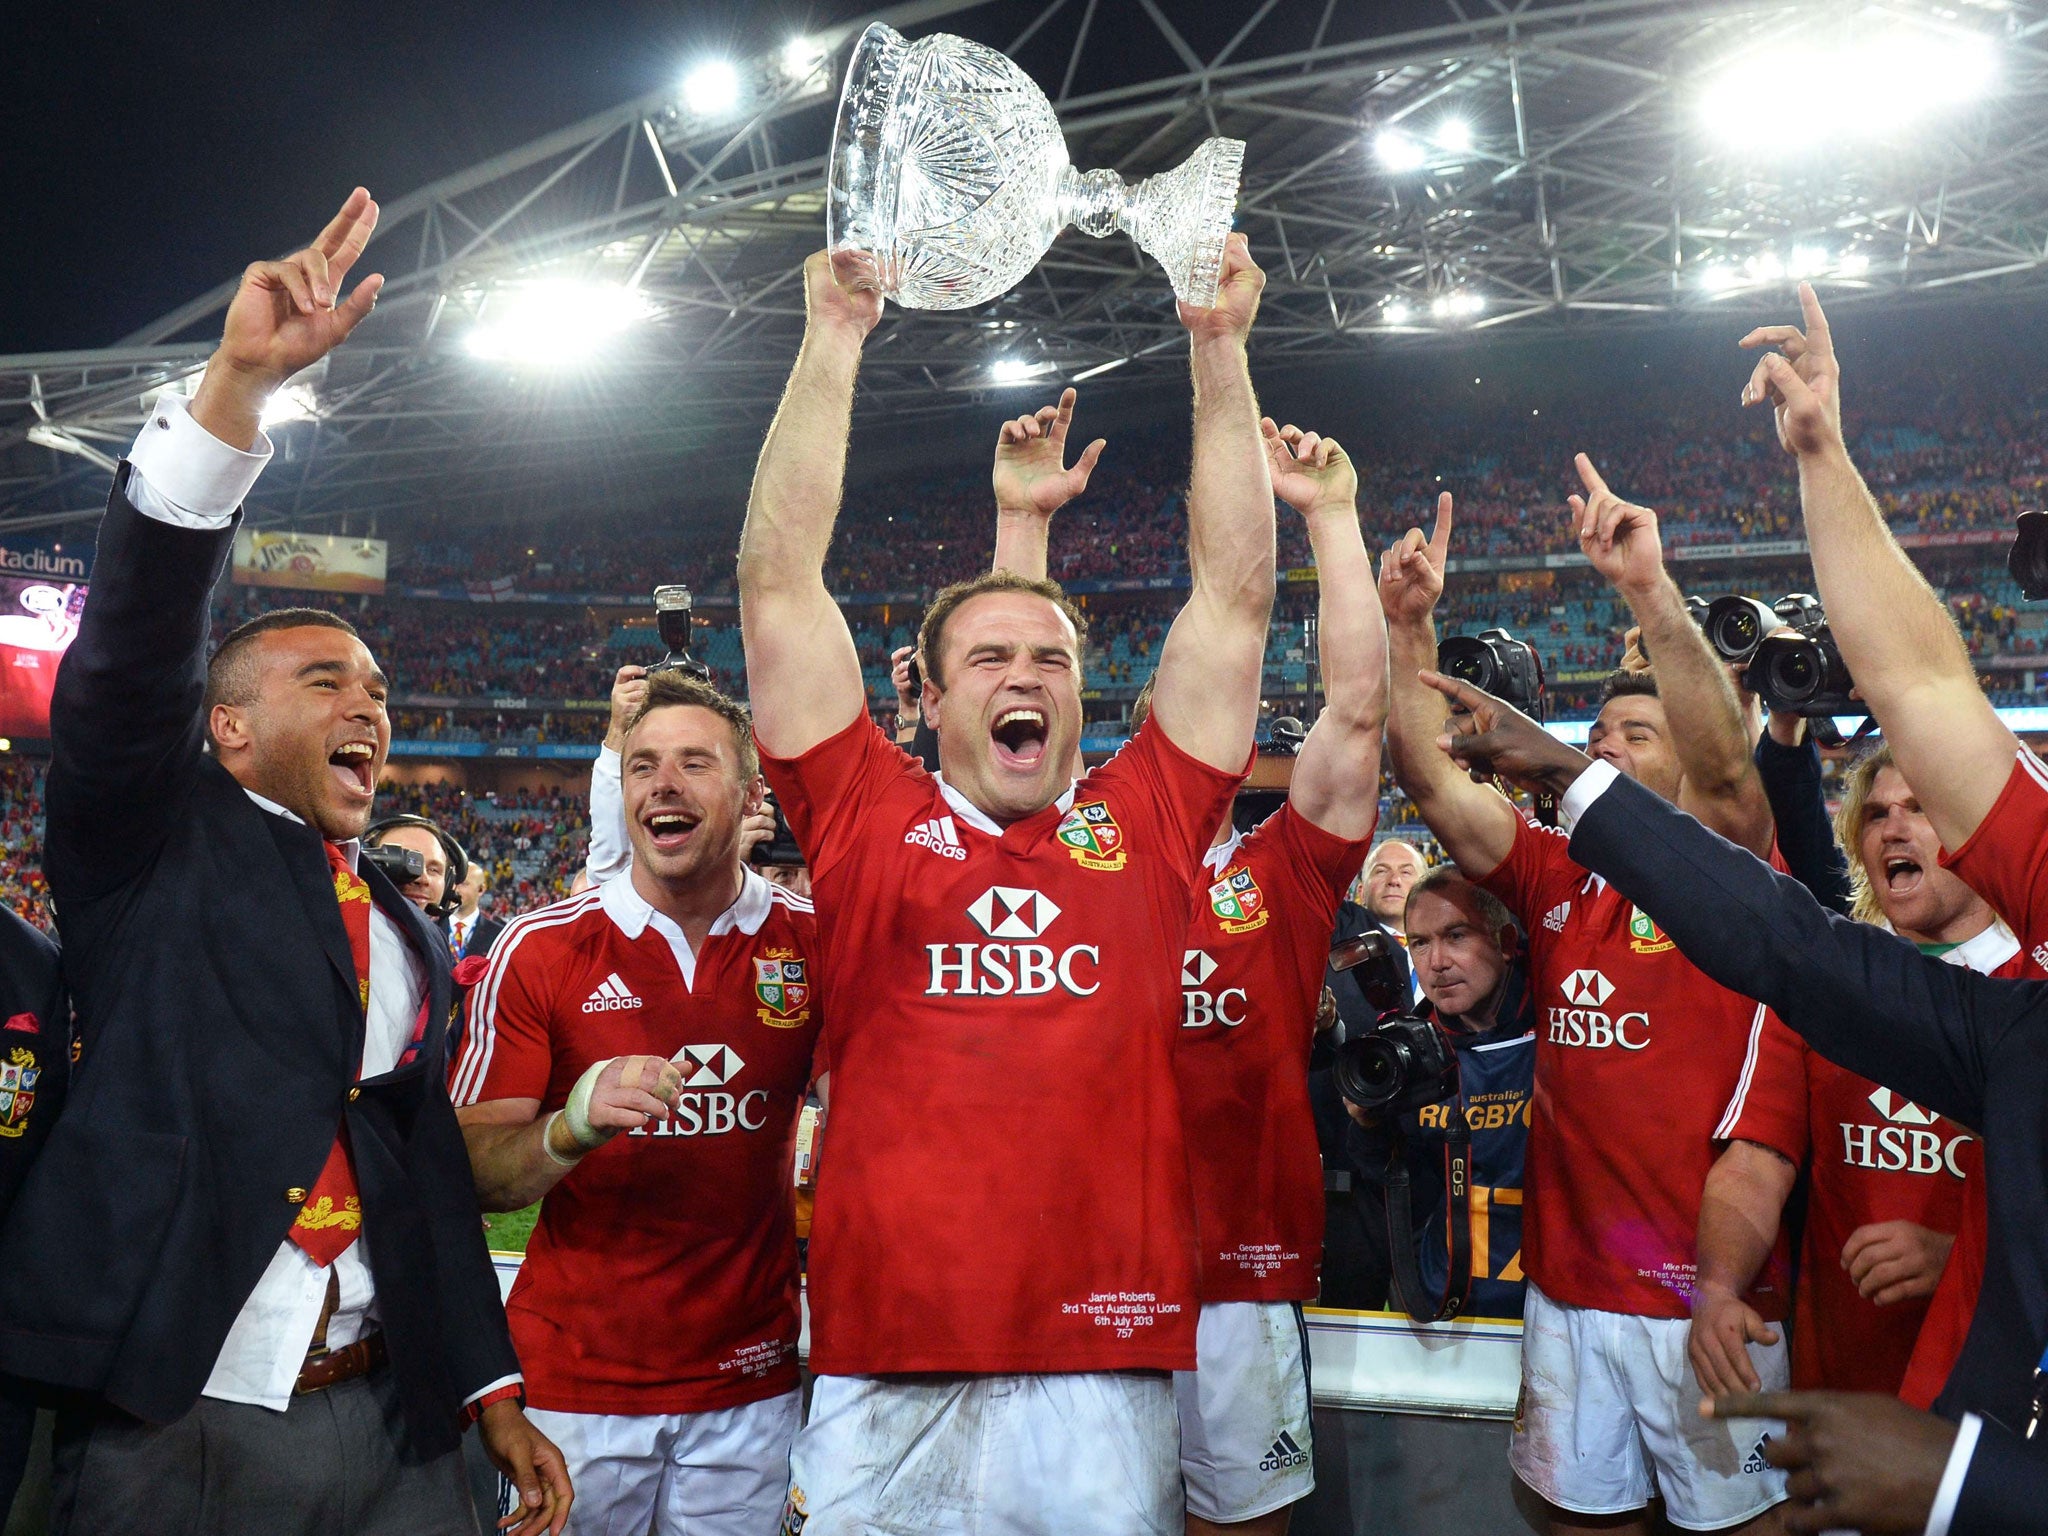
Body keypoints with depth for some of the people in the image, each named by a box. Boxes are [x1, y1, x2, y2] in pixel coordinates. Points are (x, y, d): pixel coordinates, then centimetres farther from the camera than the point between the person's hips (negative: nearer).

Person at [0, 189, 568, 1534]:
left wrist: (493, 1393, 10)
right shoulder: (155, 845, 1)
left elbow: (434, 1170, 14)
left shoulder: (415, 940, 14)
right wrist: (240, 380, -26)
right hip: (172, 1428, -4)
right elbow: (137, 629, -15)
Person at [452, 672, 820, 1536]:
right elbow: (471, 1174, -8)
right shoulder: (540, 951, -6)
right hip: (573, 1378, -1)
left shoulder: (811, 944, -2)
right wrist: (572, 1128, -25)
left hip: (748, 1382, 1)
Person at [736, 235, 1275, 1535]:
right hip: (886, 1365, -1)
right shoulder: (869, 824, 4)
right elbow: (779, 579, 2)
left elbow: (1238, 594, 8)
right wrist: (835, 338, 3)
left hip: (1109, 1377, 1)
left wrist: (1221, 350, 7)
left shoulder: (1144, 826, 7)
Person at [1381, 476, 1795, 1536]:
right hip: (1567, 1290, 4)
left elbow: (1726, 764, -24)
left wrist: (1651, 589, -34)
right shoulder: (1556, 881, 7)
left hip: (1708, 1297, -4)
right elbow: (1430, 781, -2)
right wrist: (1408, 628, -13)